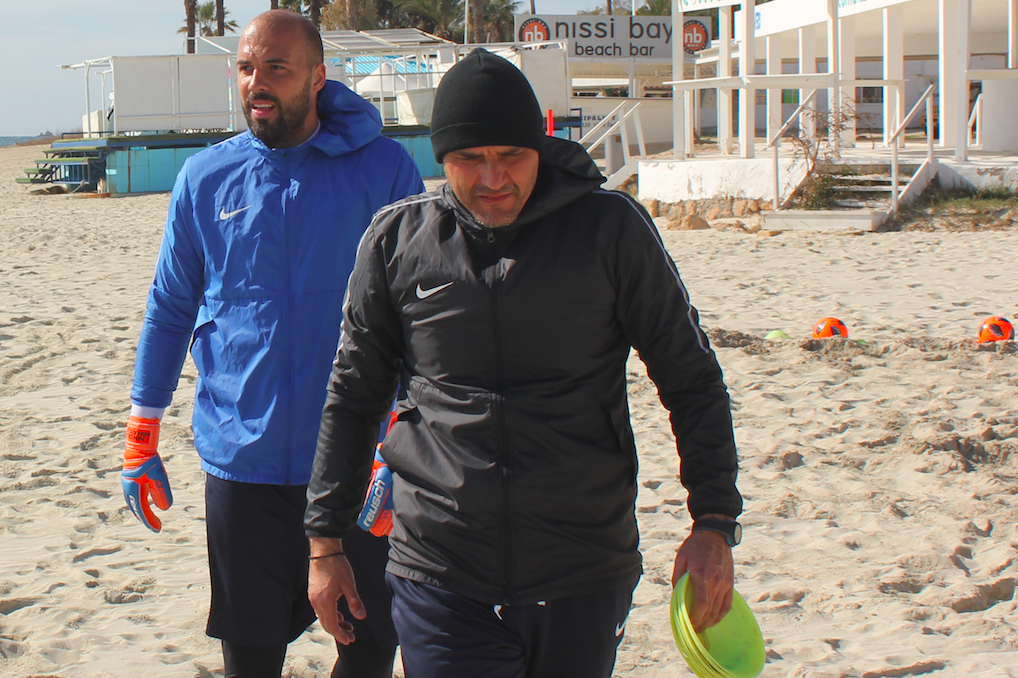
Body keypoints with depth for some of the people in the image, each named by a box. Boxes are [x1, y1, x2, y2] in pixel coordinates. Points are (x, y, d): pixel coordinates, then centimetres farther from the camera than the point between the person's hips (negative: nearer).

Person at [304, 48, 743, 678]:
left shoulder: (611, 227, -3)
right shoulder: (397, 239, 2)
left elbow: (691, 379, 3)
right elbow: (353, 395, 12)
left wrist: (714, 524, -3)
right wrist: (327, 540, 11)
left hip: (584, 577, 0)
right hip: (438, 574, 1)